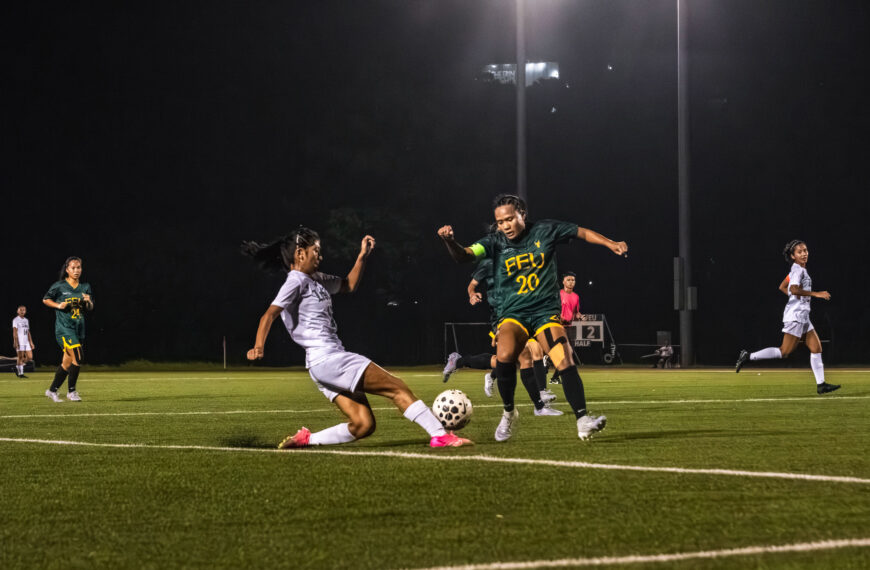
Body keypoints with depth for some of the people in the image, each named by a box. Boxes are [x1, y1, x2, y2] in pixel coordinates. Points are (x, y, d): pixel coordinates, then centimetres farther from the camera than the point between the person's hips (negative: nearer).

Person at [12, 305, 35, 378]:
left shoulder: (26, 320, 19)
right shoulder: (15, 320, -2)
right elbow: (14, 331, -10)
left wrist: (31, 342, 18)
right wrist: (16, 341, -20)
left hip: (26, 342, 7)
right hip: (19, 342, -7)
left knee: (30, 357, 1)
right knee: (20, 357, -7)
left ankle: (17, 367, 17)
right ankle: (20, 373, -2)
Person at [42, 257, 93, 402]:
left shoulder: (85, 287, 9)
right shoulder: (59, 286, -4)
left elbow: (90, 308, 10)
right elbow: (45, 299, 7)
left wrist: (88, 301, -11)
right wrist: (58, 305, -9)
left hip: (79, 328, 6)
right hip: (64, 327, -6)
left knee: (67, 362, 9)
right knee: (78, 357, -18)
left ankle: (52, 390, 23)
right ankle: (71, 391, -7)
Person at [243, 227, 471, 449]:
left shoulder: (315, 280, 19)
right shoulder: (296, 281, -7)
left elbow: (349, 285, 33)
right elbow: (269, 314, -19)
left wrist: (362, 256, 21)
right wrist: (258, 347, -34)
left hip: (333, 360, 10)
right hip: (326, 358, -10)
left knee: (363, 425, 3)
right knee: (397, 387, -10)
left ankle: (305, 439, 5)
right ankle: (440, 435, -9)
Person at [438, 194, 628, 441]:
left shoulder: (545, 231, -1)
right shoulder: (495, 242, -3)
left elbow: (582, 233, 11)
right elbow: (464, 255, -17)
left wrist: (610, 244, 0)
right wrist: (450, 242, -38)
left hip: (546, 310, 1)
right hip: (513, 313, 0)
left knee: (565, 362, -19)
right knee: (504, 355, -27)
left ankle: (583, 421, -11)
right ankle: (508, 413, -4)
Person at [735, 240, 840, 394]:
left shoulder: (797, 270, 17)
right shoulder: (798, 270, -13)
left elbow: (781, 287, 24)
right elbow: (794, 289, -29)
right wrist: (815, 294, -27)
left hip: (803, 317, 10)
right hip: (796, 315, -10)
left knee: (816, 348, 6)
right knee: (785, 351, -11)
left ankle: (821, 384, 6)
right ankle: (748, 356, -7)